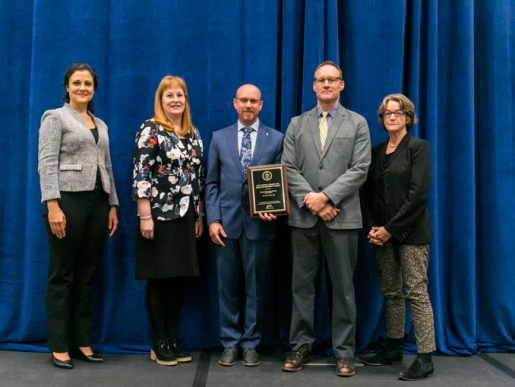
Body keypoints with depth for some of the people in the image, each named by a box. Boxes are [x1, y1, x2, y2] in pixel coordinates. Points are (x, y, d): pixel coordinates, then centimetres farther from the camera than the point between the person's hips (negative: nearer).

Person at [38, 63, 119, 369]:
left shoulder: (101, 125, 19)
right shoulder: (55, 117, 0)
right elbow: (46, 164, -9)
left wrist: (113, 205, 12)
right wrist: (53, 206, -18)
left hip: (97, 203, 6)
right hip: (68, 201, -6)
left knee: (87, 276, 9)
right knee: (62, 275, 1)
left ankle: (82, 342, 17)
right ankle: (59, 347, 9)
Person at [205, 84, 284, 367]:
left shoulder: (276, 139, 6)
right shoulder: (219, 138, 10)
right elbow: (212, 183, 7)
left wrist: (273, 210, -12)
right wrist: (213, 220, -2)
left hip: (259, 224, -1)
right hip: (227, 223, 1)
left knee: (256, 287, 6)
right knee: (227, 287, 8)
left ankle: (251, 344, 19)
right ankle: (230, 343, 20)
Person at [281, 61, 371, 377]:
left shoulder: (357, 123, 7)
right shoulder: (297, 124, 12)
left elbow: (360, 170, -4)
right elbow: (288, 168, 4)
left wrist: (326, 196, -14)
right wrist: (311, 200, -10)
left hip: (342, 217, -2)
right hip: (303, 217, 2)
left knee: (343, 286, 4)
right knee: (302, 285, 7)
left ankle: (344, 352, 15)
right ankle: (301, 347, 19)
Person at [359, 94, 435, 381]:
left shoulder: (419, 147, -3)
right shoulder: (376, 151, 13)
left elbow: (418, 193, -12)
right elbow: (368, 193, 12)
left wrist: (391, 228, -14)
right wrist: (372, 227, -2)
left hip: (410, 231, -5)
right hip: (382, 233, 6)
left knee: (417, 293, -6)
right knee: (391, 293, 11)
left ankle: (425, 359, 0)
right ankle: (393, 349, 22)